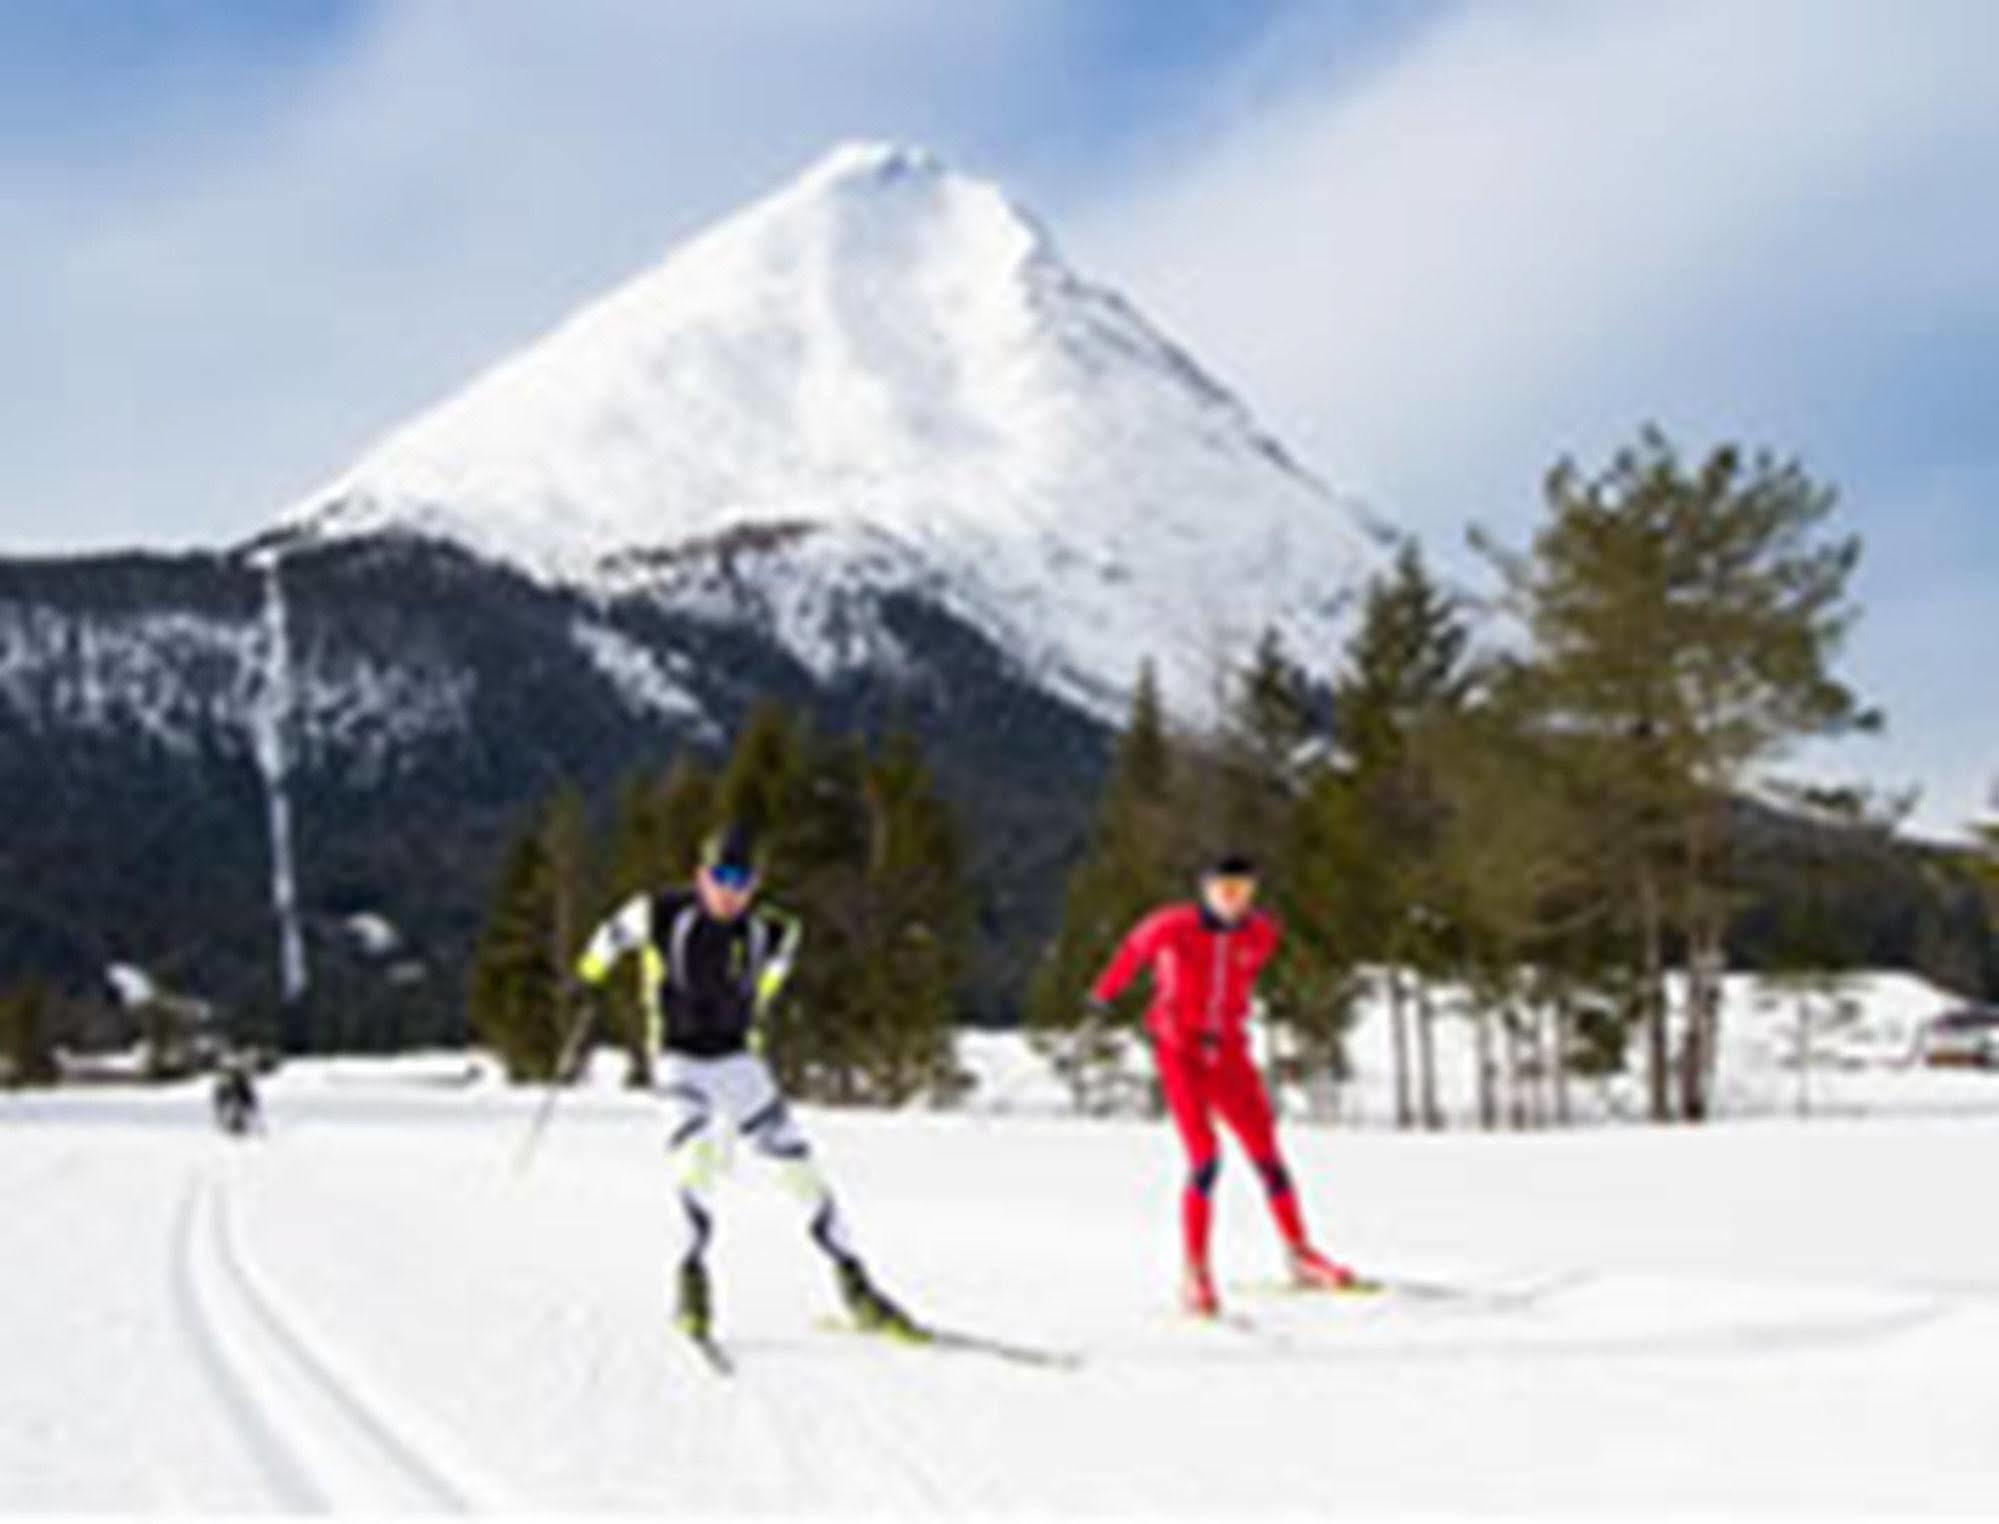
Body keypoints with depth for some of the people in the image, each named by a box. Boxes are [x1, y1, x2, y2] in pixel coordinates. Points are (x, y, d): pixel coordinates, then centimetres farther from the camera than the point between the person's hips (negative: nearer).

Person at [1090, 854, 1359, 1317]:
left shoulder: (1261, 933, -4)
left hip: (1229, 1054, 4)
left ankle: (1300, 1256, 19)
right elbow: (1134, 950, 5)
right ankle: (1196, 1272, -5)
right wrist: (1104, 993, 22)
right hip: (1179, 1052, -4)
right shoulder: (1173, 927, -15)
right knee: (1205, 1160, -15)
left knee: (1267, 1156, 3)